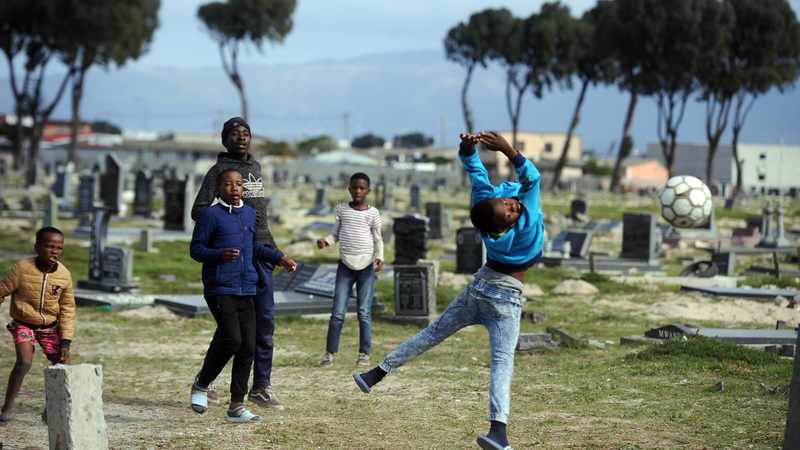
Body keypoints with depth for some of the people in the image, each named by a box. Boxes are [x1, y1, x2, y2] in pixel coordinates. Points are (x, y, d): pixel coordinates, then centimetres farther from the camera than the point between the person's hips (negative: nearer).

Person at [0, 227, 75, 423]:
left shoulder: (65, 275, -11)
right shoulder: (22, 269, -21)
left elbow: (67, 309, -3)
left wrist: (65, 341, -7)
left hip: (50, 327, 4)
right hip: (23, 324, -3)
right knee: (24, 362, -25)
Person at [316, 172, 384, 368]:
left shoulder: (372, 213, 2)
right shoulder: (342, 209, 7)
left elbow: (378, 239, 8)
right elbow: (336, 234, 12)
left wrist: (379, 257, -8)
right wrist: (325, 241, -8)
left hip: (366, 266, -1)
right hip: (345, 265, 1)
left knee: (364, 312, 0)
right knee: (338, 312, -2)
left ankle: (364, 353, 8)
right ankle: (330, 352, 3)